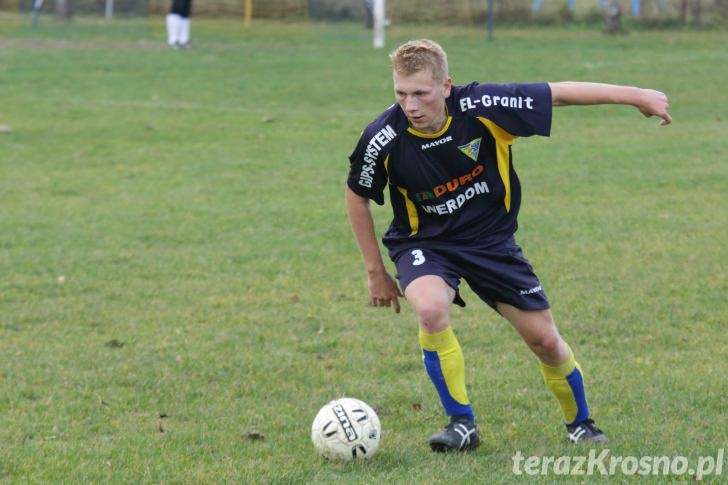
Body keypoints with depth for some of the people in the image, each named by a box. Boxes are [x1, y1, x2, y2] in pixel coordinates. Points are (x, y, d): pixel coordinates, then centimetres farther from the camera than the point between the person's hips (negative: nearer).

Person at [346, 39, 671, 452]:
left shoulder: (480, 107, -24)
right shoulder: (383, 139, -22)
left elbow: (559, 93, -16)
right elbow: (357, 197, -3)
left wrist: (634, 95, -16)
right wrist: (376, 272, 1)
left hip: (491, 238, 1)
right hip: (425, 243, -1)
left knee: (544, 339, 4)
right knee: (431, 309, -33)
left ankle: (580, 423, 33)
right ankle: (462, 423, -14)